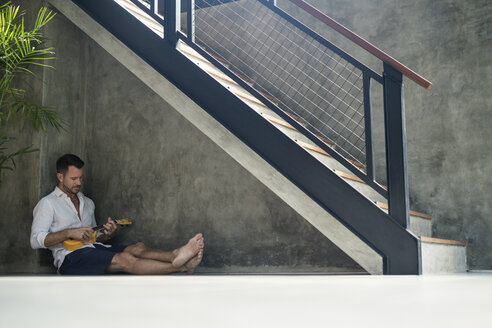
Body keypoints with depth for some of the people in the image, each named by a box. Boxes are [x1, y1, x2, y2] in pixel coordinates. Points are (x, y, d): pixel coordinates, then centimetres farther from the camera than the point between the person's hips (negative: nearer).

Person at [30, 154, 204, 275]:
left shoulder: (87, 203, 26)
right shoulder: (48, 203, 6)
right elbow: (36, 240, -6)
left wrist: (108, 234, 4)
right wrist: (69, 233, -19)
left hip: (93, 249, 7)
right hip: (70, 257, -7)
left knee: (138, 248, -22)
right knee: (124, 259, -31)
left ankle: (175, 255, -48)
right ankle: (180, 266, -45)